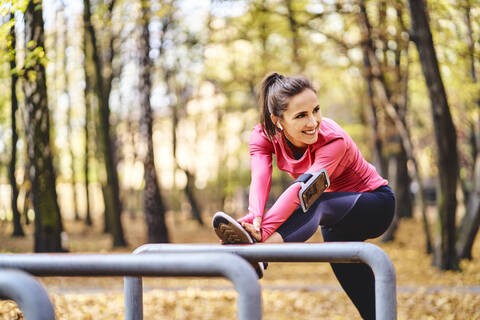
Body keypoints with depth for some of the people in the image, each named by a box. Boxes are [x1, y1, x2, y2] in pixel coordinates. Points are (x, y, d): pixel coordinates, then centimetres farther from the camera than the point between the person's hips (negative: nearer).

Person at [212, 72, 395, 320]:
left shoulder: (333, 140, -33)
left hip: (375, 204, -7)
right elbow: (260, 178, -35)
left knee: (316, 203, -37)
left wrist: (263, 230, -60)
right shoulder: (264, 135, -17)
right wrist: (255, 218, -56)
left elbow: (302, 189, -47)